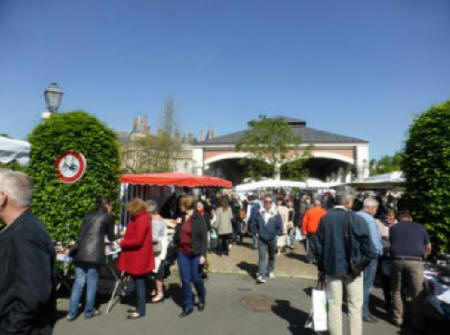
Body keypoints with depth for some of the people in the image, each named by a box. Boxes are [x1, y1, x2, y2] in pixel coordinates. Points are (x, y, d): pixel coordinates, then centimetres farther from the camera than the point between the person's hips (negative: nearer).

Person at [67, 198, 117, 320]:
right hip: (94, 252, -5)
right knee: (92, 282, 6)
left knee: (79, 281, 11)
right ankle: (89, 311, 16)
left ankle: (72, 312, 15)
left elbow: (81, 233, 21)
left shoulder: (89, 216, 21)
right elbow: (111, 237, 15)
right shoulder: (108, 217, 6)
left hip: (81, 251, 5)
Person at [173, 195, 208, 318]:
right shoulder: (181, 218, 5)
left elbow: (203, 237, -11)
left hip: (195, 254, -4)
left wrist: (203, 254, -15)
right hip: (182, 253, 5)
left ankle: (201, 298, 37)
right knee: (185, 280, 7)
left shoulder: (198, 218, -10)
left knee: (196, 278, 8)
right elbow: (177, 236, 15)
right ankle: (188, 305, 22)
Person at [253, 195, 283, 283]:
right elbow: (255, 224, 9)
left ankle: (270, 271, 39)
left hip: (272, 240, 1)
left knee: (271, 256, 18)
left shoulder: (276, 215, -8)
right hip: (261, 240, 0)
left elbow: (279, 227, 0)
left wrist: (275, 235, -5)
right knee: (261, 257, -9)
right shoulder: (259, 213, -4)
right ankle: (261, 276, -11)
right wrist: (258, 232, 1)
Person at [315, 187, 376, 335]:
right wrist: (371, 257, 12)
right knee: (355, 306, 11)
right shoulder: (356, 220, -14)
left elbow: (319, 246, 3)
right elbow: (366, 243, -9)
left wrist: (321, 267, 12)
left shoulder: (324, 218, -3)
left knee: (334, 305, 11)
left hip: (332, 267, 3)